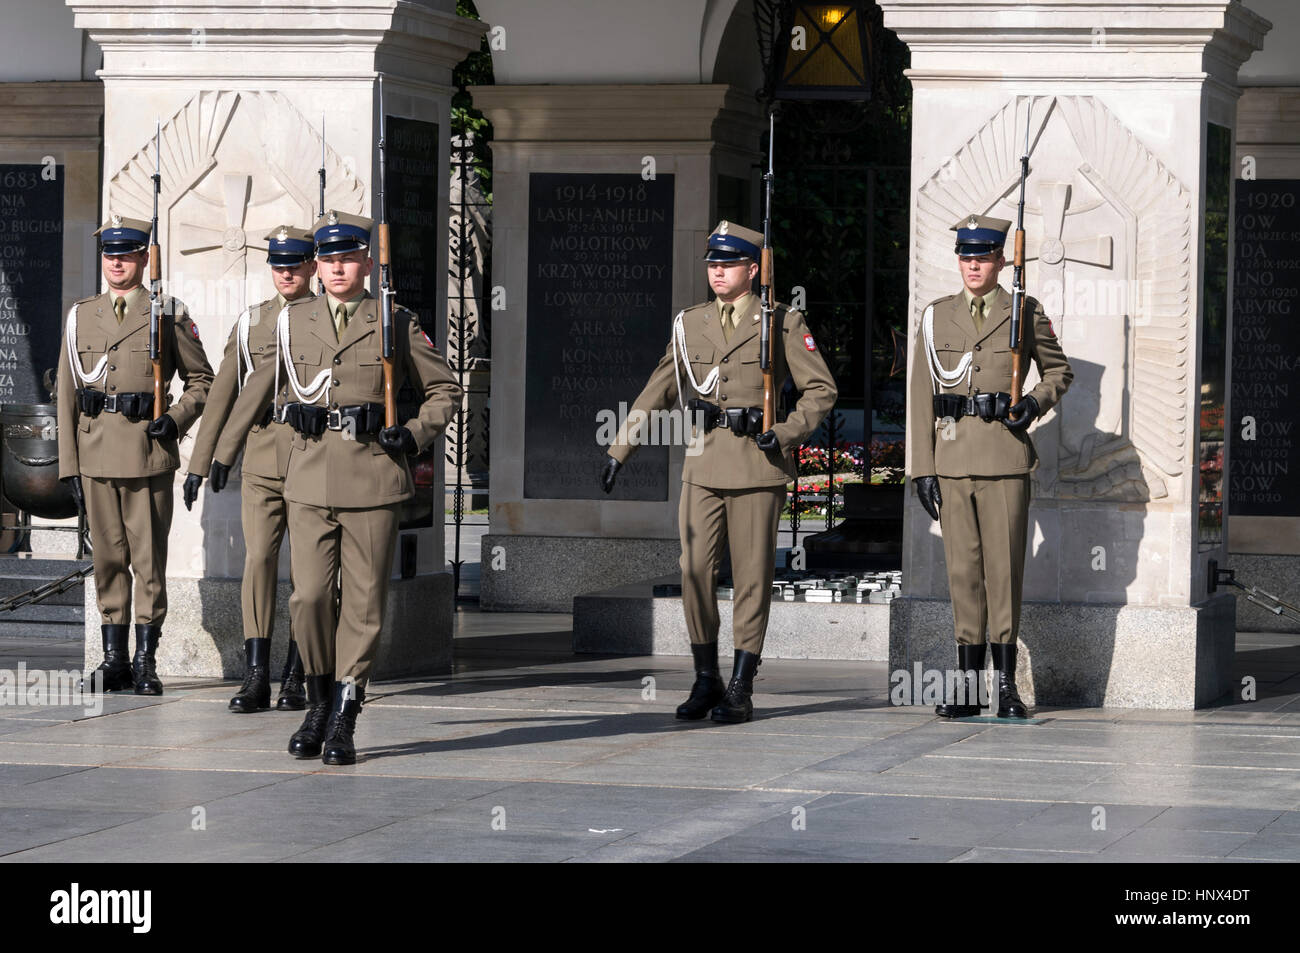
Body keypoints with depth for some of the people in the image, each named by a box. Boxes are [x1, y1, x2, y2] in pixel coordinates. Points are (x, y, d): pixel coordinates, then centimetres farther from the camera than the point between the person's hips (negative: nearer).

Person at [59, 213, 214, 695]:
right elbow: (67, 395, 11)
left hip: (149, 452, -3)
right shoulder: (80, 316, 12)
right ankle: (114, 656, 11)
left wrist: (178, 419, -8)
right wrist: (69, 464, 6)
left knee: (149, 557, -3)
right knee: (108, 557, 5)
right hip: (95, 452, 3)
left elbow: (201, 380, 10)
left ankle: (145, 660, 1)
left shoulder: (169, 315, 4)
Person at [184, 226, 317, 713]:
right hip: (261, 461, 2)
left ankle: (295, 678, 7)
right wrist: (199, 464, 9)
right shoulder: (251, 322, 12)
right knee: (258, 558, -9)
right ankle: (256, 676, -8)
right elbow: (222, 394, 13)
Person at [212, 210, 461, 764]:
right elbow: (258, 389, 22)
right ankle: (319, 703, 16)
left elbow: (445, 391, 12)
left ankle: (343, 723, 5)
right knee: (308, 597, -5)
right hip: (309, 481, 1)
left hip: (374, 481, -1)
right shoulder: (292, 323, 10)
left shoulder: (397, 325, 5)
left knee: (362, 601, -1)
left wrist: (415, 434, -5)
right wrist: (224, 452, 24)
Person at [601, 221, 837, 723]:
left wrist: (786, 434, -11)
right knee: (695, 572, -2)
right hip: (703, 465, 3)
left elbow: (821, 389, 2)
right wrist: (619, 450, 11)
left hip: (757, 467, -3)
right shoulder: (690, 325, 11)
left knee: (752, 576, 0)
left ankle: (740, 690, 5)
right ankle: (706, 680, 11)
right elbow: (656, 393, 15)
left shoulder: (782, 323, 1)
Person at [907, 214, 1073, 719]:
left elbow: (1059, 370, 17)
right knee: (962, 568, 3)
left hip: (1004, 455, -2)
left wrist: (1036, 402, -4)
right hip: (952, 459, 2)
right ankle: (968, 685, 7)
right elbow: (920, 398, 9)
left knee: (1004, 567, -4)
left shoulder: (1025, 313, 4)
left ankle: (1006, 684, 1)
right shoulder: (936, 316, 10)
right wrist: (922, 468, 2)